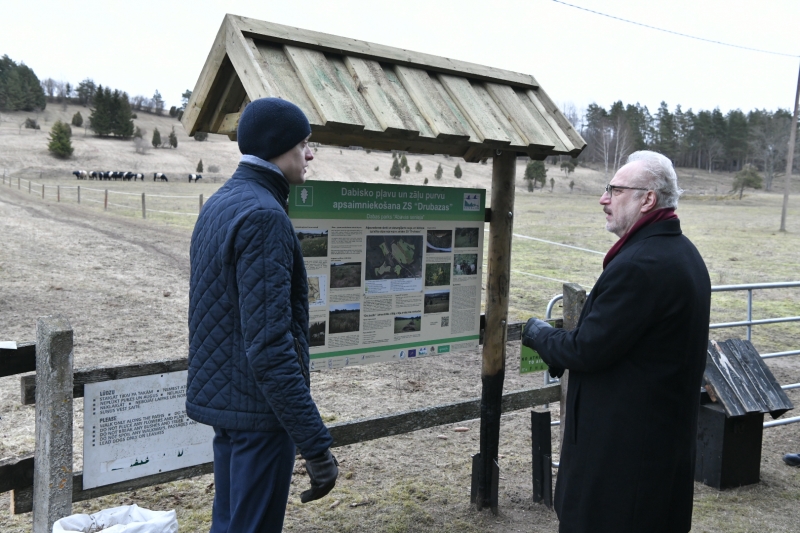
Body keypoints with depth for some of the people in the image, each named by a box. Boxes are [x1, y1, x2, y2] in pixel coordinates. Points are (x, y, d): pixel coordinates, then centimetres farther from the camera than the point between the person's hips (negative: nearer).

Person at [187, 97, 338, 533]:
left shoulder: (218, 205, 10)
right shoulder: (263, 215, -20)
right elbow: (270, 345, -26)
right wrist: (316, 444, -24)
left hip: (220, 396, 9)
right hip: (258, 410, -9)